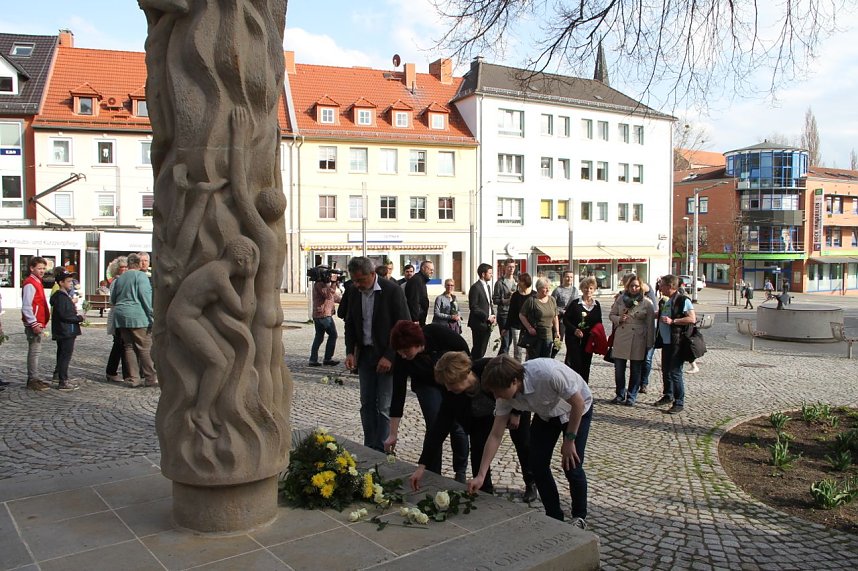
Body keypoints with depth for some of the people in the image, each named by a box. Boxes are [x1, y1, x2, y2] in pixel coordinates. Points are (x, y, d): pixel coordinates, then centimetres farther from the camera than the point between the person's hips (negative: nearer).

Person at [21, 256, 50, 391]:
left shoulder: (37, 282, 16)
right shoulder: (30, 284, -14)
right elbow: (26, 307, -21)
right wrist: (34, 324, -22)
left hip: (38, 323, 10)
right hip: (34, 324, -10)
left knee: (35, 351, 14)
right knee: (34, 351, -7)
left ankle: (34, 379, 21)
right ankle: (33, 380, -2)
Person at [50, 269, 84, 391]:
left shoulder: (65, 296, 17)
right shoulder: (60, 297, -15)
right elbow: (63, 315, -21)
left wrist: (77, 316, 9)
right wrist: (79, 318, -14)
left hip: (68, 332, 10)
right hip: (65, 332, -10)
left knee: (63, 356, 15)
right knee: (65, 356, -7)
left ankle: (64, 379, 22)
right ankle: (63, 382, -4)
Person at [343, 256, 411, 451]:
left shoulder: (392, 291, -15)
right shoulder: (353, 292, 1)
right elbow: (350, 324, 13)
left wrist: (390, 356, -17)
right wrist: (350, 351, 0)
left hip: (387, 357, -5)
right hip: (365, 355, 5)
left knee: (384, 407, -2)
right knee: (367, 404, 11)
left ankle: (381, 451, 8)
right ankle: (369, 448, 21)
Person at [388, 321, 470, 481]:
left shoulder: (436, 332, -34)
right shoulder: (401, 360, -28)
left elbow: (463, 347, -16)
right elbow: (398, 395, -23)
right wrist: (393, 434, -22)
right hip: (427, 385, 1)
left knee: (457, 426, -3)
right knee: (434, 427, -11)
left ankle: (461, 472, 16)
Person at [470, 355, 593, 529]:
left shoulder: (548, 373, -42)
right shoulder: (505, 396, -23)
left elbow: (578, 403, -27)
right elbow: (495, 435, -18)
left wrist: (569, 440, -20)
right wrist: (480, 475, -21)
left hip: (576, 411, -5)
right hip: (546, 414, 5)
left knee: (572, 467, -10)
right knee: (537, 465, -5)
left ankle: (580, 517, 16)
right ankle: (554, 517, 15)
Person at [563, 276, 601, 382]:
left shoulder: (597, 305, 8)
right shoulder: (575, 303, -6)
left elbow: (599, 322, 16)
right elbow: (565, 318, -6)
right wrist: (574, 330, -18)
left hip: (589, 339, 4)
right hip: (574, 338, -4)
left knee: (586, 365, 9)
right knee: (575, 364, -9)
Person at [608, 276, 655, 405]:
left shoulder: (647, 303, -2)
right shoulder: (620, 299, 5)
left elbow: (650, 324, -1)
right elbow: (611, 314, 13)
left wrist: (649, 344, -3)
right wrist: (619, 319, -9)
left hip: (638, 340, -2)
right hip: (621, 338, 2)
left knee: (636, 370, 6)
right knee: (619, 369, 5)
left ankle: (631, 396, 19)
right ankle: (620, 395, 20)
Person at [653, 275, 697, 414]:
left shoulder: (683, 300, -12)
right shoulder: (664, 301, 15)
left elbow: (692, 319, -20)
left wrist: (672, 321, -23)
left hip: (677, 343, -9)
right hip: (665, 341, 9)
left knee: (675, 373, -6)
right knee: (665, 371, 16)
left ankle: (679, 402, 2)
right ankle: (668, 396, 30)